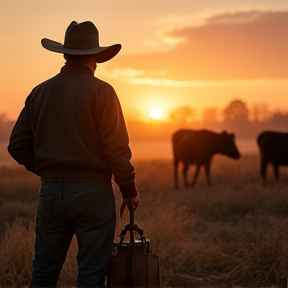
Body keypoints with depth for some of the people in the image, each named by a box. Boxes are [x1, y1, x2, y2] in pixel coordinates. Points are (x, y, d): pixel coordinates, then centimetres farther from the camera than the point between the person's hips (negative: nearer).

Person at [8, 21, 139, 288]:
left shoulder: (40, 92, 6)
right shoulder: (101, 92, -8)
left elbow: (17, 146, 8)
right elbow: (117, 148, -12)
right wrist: (130, 190, -1)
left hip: (51, 191, 4)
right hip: (93, 192, -4)